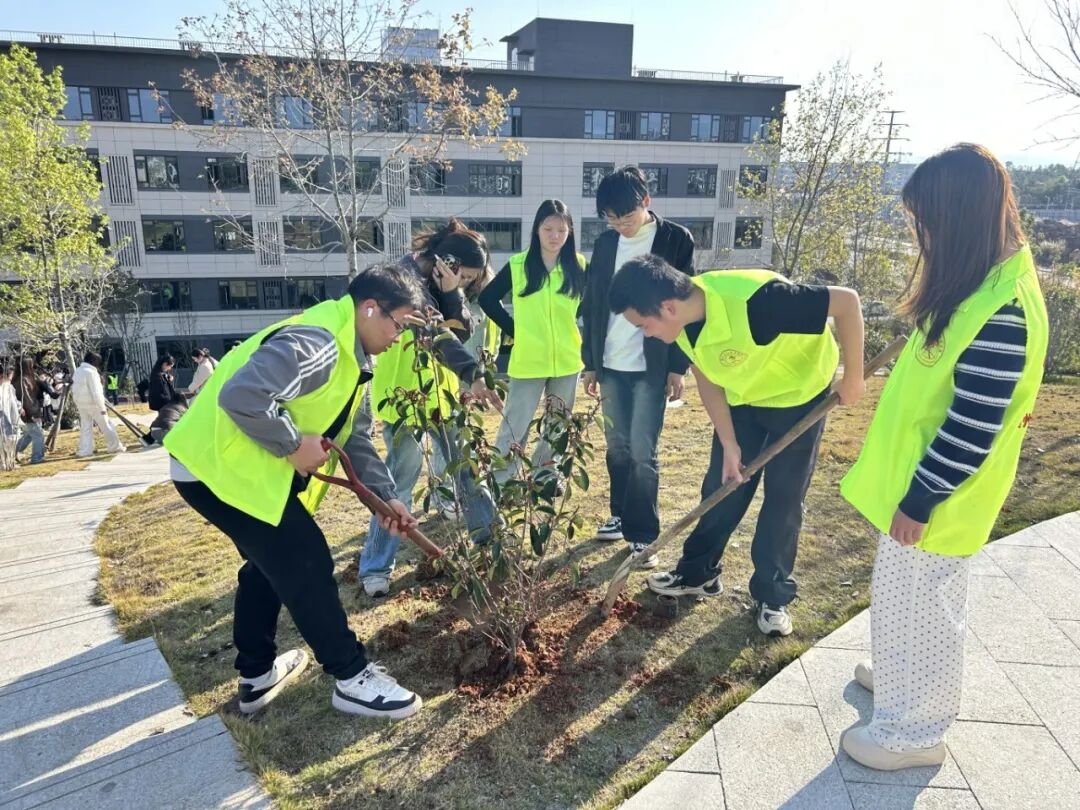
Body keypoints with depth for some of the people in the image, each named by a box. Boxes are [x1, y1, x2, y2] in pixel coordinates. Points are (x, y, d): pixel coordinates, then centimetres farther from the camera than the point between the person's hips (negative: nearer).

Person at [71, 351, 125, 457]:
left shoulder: (77, 371, 11)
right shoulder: (91, 372, -17)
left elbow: (74, 390, 13)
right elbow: (96, 392, -19)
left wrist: (78, 402, 16)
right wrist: (102, 407, -16)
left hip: (80, 404, 8)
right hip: (92, 403, -8)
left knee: (85, 427, 10)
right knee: (106, 425, 4)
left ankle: (84, 450, 6)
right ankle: (115, 446, 10)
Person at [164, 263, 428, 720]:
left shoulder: (347, 356, 11)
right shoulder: (315, 343, -24)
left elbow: (355, 437, 15)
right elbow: (242, 395, -37)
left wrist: (386, 496, 8)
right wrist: (295, 445, -23)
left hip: (232, 465, 11)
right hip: (219, 467, -11)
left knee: (270, 560, 22)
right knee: (307, 564, -4)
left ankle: (257, 674, 37)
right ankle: (352, 679, 10)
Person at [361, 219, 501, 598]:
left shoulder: (444, 285, 5)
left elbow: (461, 331, -5)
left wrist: (451, 292, -18)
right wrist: (473, 375, -43)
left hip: (441, 391, 8)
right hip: (403, 393, -7)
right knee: (401, 478, -5)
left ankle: (488, 534, 32)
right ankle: (375, 567, 7)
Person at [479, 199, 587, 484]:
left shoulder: (579, 266, -1)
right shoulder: (518, 265, -4)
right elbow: (487, 299, 5)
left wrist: (579, 330, 0)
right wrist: (513, 330, -1)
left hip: (567, 359, 3)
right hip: (528, 360, -2)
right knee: (515, 426, 0)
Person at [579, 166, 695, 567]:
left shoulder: (676, 239, -5)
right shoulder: (605, 244, 8)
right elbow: (592, 305, 12)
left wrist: (678, 366, -9)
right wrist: (590, 362, 11)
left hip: (652, 366, -5)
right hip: (611, 365, 5)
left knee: (642, 451, -5)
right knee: (617, 447, 14)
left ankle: (643, 534, 6)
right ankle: (621, 515, 29)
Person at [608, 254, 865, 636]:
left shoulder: (755, 300, -41)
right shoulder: (682, 320, -19)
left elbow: (846, 301, -33)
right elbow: (707, 379, -5)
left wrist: (852, 377, -24)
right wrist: (729, 444, -6)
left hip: (798, 394, -5)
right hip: (742, 397, 5)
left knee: (783, 497, 1)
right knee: (721, 486, 9)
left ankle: (772, 595, 18)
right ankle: (697, 572, 27)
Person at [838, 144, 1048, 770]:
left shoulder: (1001, 309, -28)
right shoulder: (981, 284, 3)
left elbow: (972, 431, -26)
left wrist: (920, 500, -17)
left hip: (936, 501, -9)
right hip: (918, 483, 9)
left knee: (920, 608, 8)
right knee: (907, 600, 26)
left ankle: (917, 729, 28)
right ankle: (907, 677, 48)